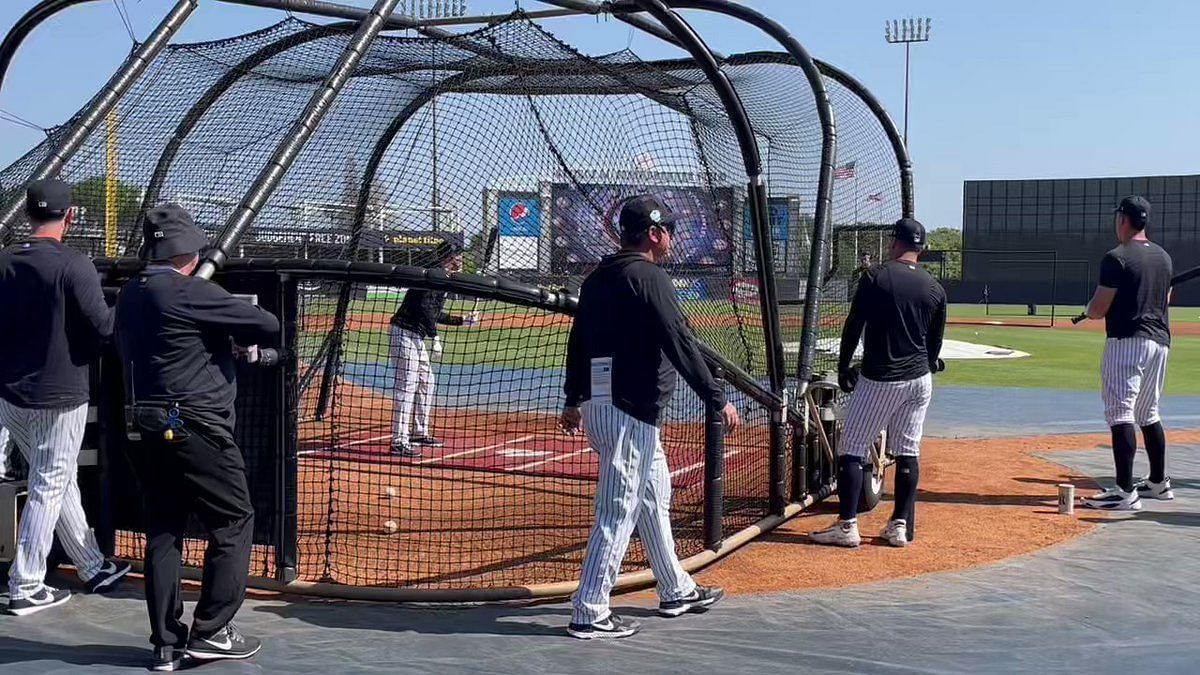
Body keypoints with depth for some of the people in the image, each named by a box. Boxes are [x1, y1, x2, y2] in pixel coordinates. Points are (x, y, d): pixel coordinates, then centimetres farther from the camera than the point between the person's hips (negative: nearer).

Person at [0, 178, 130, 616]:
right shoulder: (73, 265, -17)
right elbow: (104, 327, -18)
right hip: (58, 396, -7)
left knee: (58, 482, 18)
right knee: (48, 489, 5)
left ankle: (94, 568, 29)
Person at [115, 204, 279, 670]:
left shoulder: (129, 295, 12)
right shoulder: (191, 293, -14)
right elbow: (267, 326, -14)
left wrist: (222, 334, 8)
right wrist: (236, 331, 7)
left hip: (143, 430, 8)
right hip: (194, 430, -8)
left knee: (162, 531, 13)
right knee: (234, 523, 4)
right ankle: (210, 632, 5)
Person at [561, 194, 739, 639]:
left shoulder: (598, 277, 13)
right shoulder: (649, 277, -13)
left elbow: (578, 340, 19)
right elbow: (680, 344, -18)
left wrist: (573, 401, 27)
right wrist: (718, 400, -14)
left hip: (598, 402, 10)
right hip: (630, 409, -10)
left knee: (654, 497, 20)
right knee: (618, 512, -5)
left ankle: (676, 590, 31)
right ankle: (589, 614, -1)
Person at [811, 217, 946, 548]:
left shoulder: (876, 277, -9)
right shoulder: (935, 289, 4)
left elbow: (853, 327, -8)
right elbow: (935, 342, 10)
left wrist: (843, 368, 3)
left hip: (878, 379, -5)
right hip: (919, 381, 5)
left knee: (852, 448, 2)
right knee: (908, 452, 11)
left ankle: (847, 526, -1)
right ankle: (900, 526, 13)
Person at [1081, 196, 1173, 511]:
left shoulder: (1117, 258, -12)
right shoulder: (1164, 257, 13)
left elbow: (1098, 309, -12)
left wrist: (1089, 309, 9)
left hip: (1126, 341, -8)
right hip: (1159, 341, 9)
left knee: (1120, 412, -11)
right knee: (1148, 413, 21)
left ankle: (1126, 491, -18)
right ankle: (1159, 482, 31)